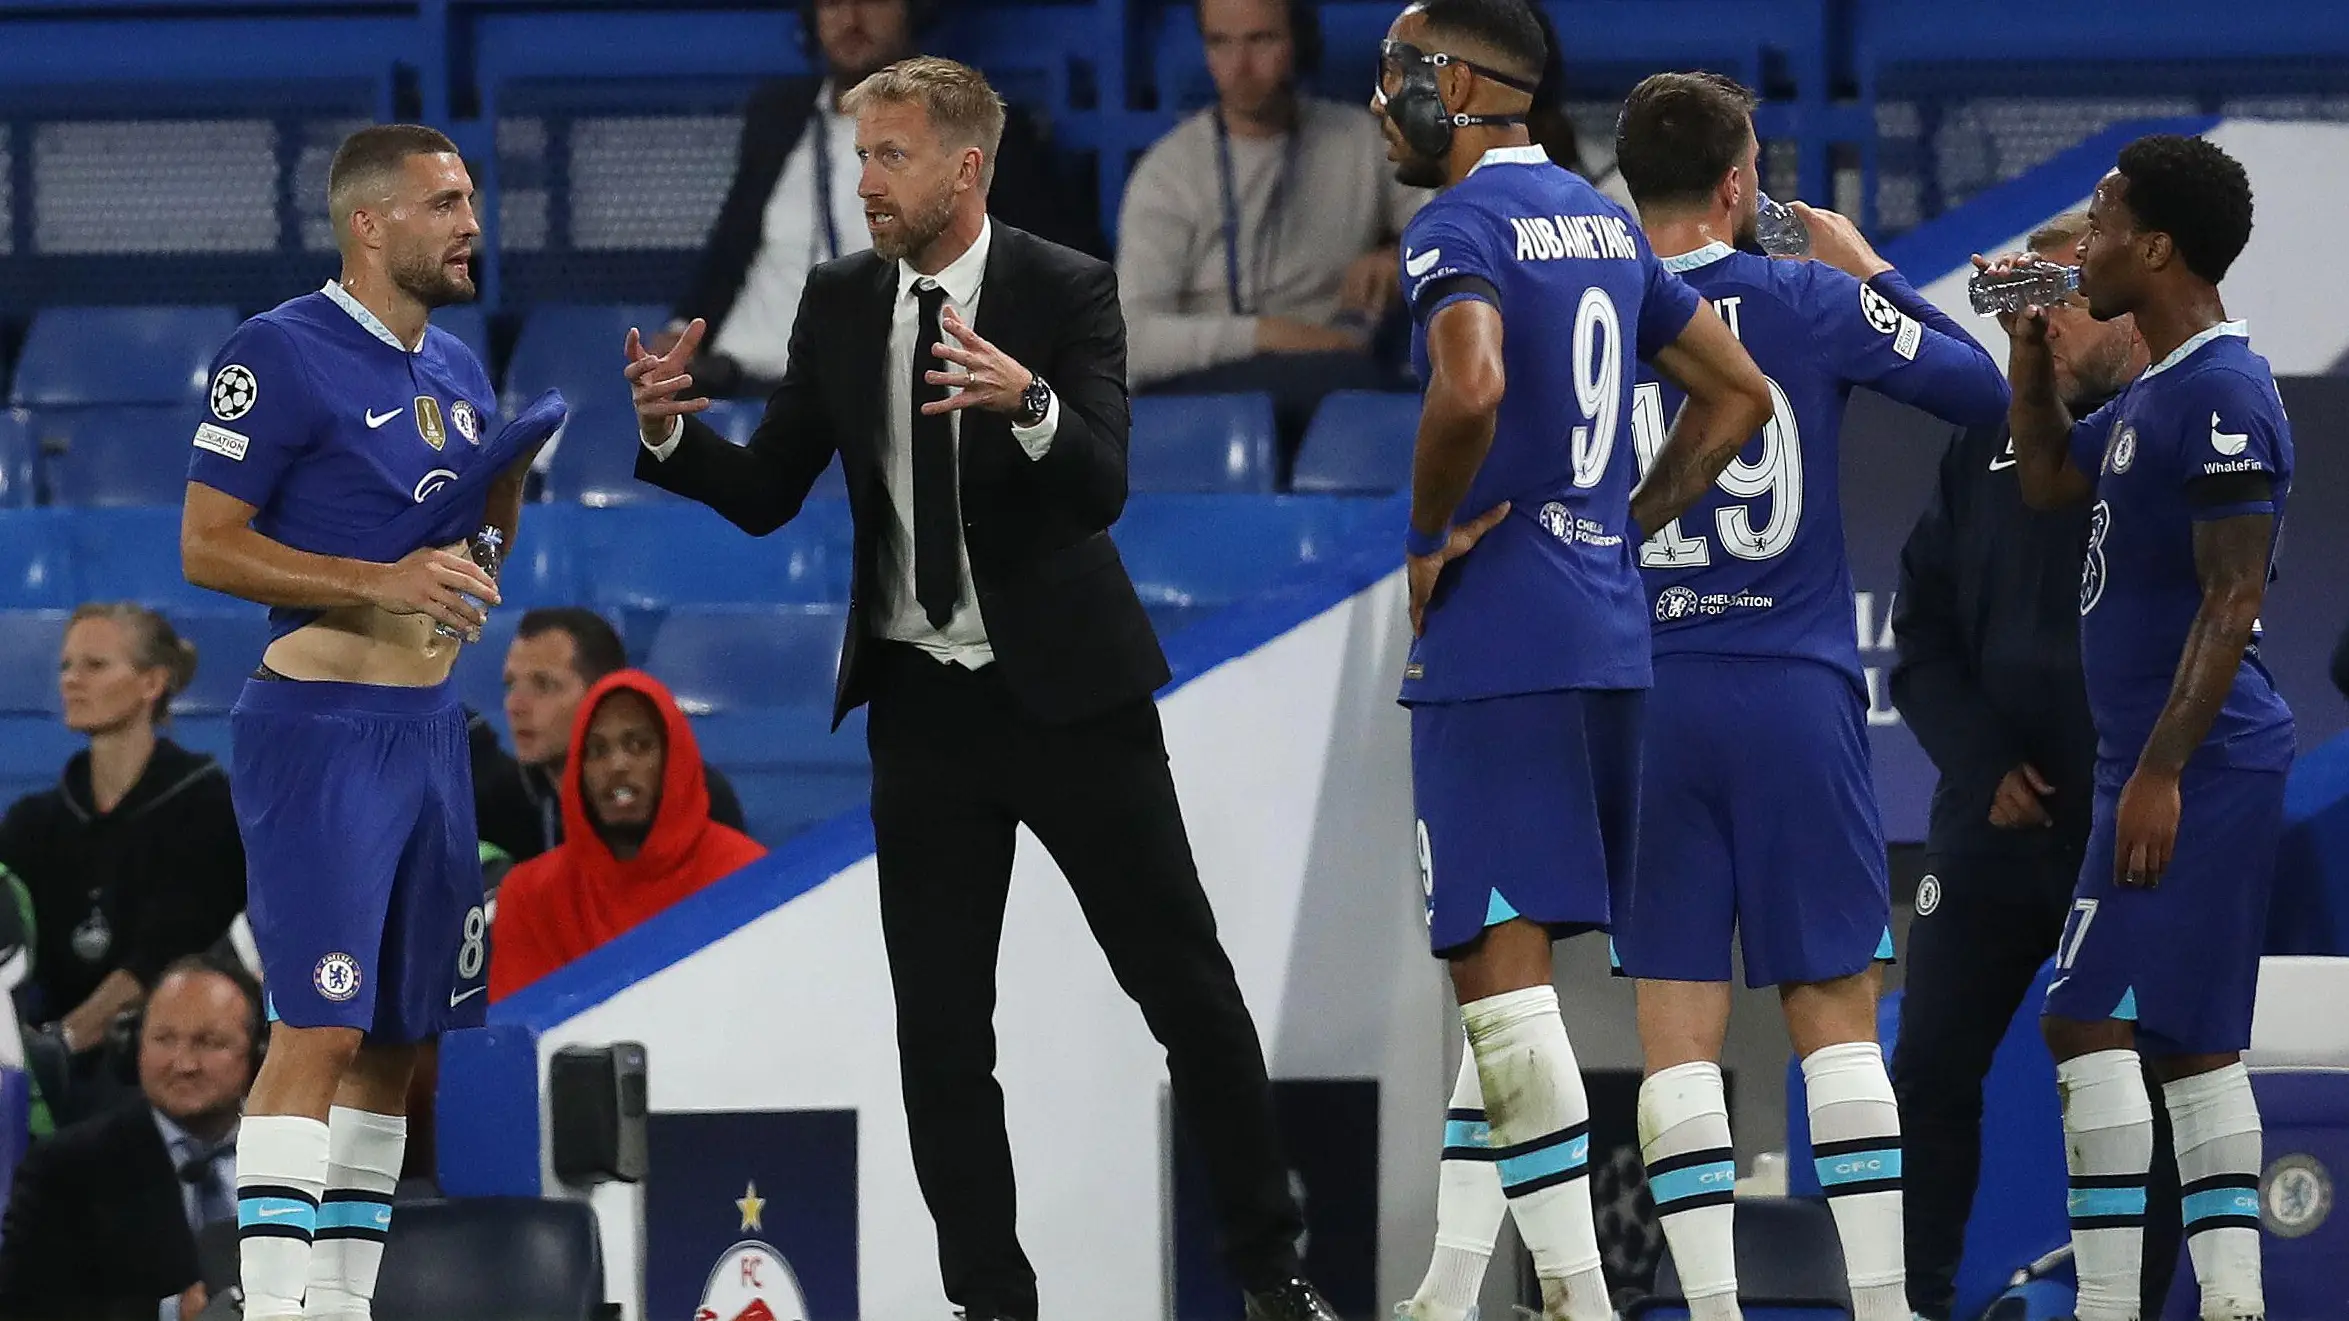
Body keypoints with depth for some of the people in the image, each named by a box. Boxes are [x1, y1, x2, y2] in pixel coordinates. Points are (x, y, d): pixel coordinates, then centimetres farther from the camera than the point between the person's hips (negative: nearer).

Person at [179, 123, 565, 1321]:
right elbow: (207, 547, -13)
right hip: (320, 728, -8)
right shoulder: (282, 356, -10)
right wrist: (383, 581, -21)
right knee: (321, 1028, -15)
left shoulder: (457, 371, 15)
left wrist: (513, 480, 4)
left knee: (398, 1034, 9)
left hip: (430, 728, 8)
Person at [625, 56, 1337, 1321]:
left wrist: (1028, 401, -41)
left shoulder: (1068, 291, -10)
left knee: (1185, 983, 3)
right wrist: (672, 431, -17)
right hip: (923, 705, 3)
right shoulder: (841, 301, 2)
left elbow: (1101, 491, -21)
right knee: (939, 1028, 3)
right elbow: (766, 494, 2)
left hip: (1068, 690, -3)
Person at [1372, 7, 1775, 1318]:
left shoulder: (1460, 224, -11)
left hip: (1494, 636, -9)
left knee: (1502, 967, -9)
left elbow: (1472, 386, -30)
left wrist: (1427, 541, -16)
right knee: (1512, 968, 16)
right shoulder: (1604, 221, 16)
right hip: (1610, 629, 9)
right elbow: (1739, 397, 21)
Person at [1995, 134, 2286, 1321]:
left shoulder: (2221, 397, -16)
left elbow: (2233, 600, -20)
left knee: (2090, 1021, -12)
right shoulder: (2154, 393, 14)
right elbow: (2049, 479, 31)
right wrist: (2030, 351, 17)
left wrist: (2159, 773, -23)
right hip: (2184, 766, 10)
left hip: (2191, 767, -10)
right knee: (2192, 1042, 10)